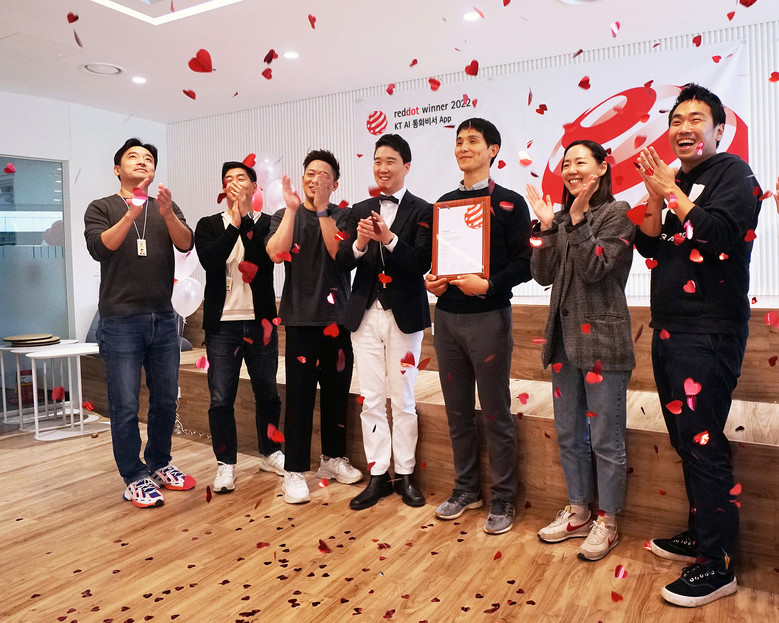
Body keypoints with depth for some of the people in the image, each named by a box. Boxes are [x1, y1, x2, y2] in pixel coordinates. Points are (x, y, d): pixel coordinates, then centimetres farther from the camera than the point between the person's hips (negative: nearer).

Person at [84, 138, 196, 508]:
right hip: (121, 321, -3)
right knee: (125, 407, 0)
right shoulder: (101, 208, 5)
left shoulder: (166, 209, 12)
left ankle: (159, 465, 29)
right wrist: (131, 215, -25)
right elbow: (99, 247, -13)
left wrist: (167, 213, -22)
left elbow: (186, 244, -5)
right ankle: (135, 479, 14)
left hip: (163, 318, 3)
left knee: (165, 400, 12)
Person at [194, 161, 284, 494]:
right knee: (221, 398, 1)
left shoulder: (268, 223, 5)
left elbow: (263, 260, -14)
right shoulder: (209, 225, 6)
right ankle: (225, 463, 16)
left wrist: (245, 217, -16)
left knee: (267, 393, 11)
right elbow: (210, 260, -13)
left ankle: (270, 453, 30)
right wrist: (235, 222, -14)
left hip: (260, 322, 1)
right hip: (222, 323, 0)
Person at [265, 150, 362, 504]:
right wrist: (292, 208, -15)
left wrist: (322, 210, -15)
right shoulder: (285, 216, 6)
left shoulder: (342, 216, 7)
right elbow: (276, 253, -13)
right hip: (301, 316, -1)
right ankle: (295, 471, 8)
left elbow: (340, 254, -12)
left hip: (337, 315, 2)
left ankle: (333, 458, 27)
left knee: (336, 390, 10)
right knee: (300, 395, -3)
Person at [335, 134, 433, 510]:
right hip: (365, 315, 4)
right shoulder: (360, 211, 9)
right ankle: (378, 475, 20)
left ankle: (405, 475, 21)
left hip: (404, 316, -3)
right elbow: (341, 263, 1)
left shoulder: (421, 211, -3)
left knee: (403, 400, 7)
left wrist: (389, 238, -25)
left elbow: (422, 263, -13)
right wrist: (359, 243, -18)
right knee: (371, 400, 8)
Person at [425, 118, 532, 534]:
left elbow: (524, 262, -7)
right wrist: (429, 279, -1)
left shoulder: (509, 202, -2)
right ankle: (466, 489, 29)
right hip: (447, 316, 5)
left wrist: (488, 285, -20)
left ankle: (503, 500, 18)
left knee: (496, 414, 3)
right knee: (457, 412, 13)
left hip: (488, 317, -5)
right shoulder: (444, 202, 14)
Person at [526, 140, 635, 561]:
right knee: (569, 435, 15)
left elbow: (595, 269, -16)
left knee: (605, 439, 3)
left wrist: (577, 219, -19)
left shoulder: (617, 213, -4)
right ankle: (577, 513, 31)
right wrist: (546, 225, -5)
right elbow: (543, 276, 3)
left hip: (602, 341, -6)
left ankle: (606, 522, 20)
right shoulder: (562, 218, 13)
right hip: (564, 338, 7)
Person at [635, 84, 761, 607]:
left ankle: (717, 565, 7)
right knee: (686, 440, 15)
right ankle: (699, 535, 29)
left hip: (708, 332, -8)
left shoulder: (733, 173, -4)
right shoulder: (677, 181, 18)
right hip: (671, 329, 8)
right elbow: (649, 246, 13)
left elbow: (716, 234, -21)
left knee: (702, 443, -6)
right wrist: (656, 197, 0)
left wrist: (672, 191, -11)